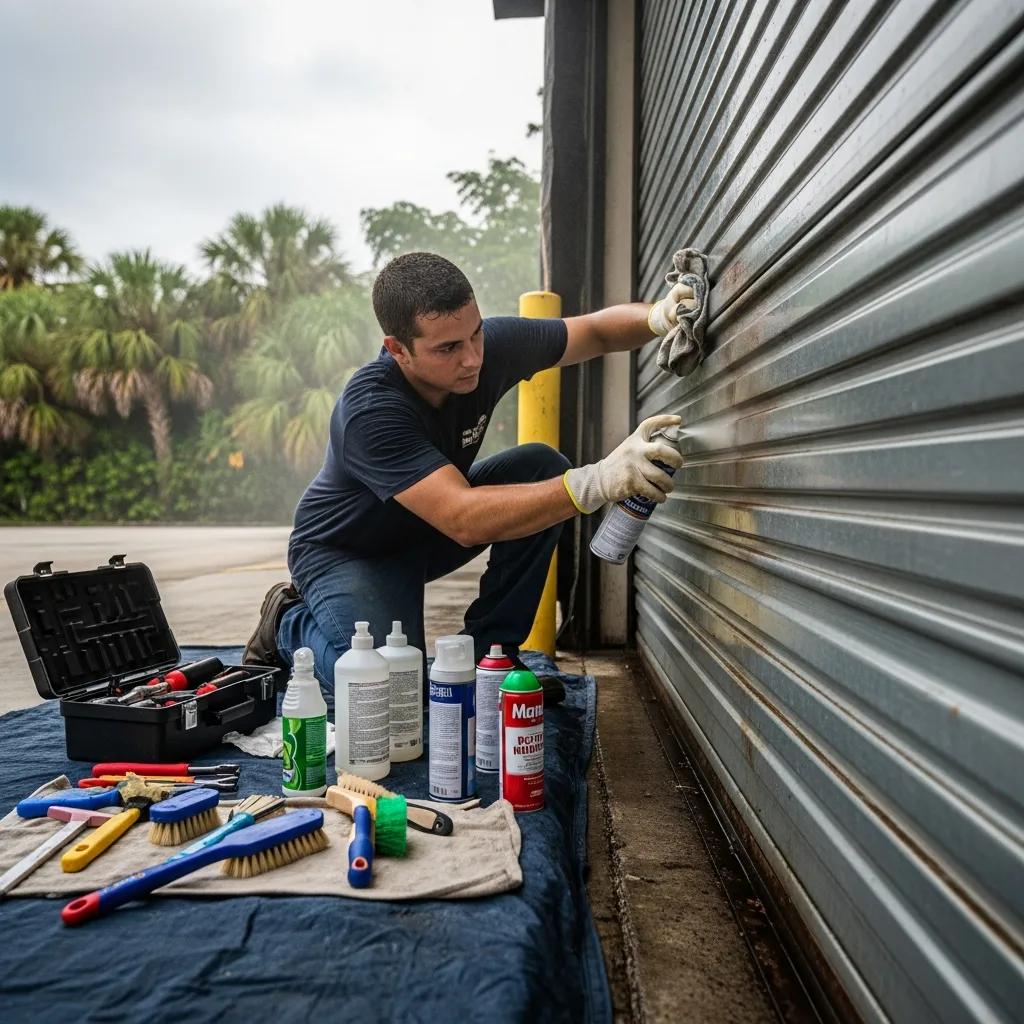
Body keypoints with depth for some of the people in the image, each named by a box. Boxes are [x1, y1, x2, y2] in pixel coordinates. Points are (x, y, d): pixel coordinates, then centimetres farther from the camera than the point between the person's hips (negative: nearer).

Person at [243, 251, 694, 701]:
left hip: (431, 527, 6)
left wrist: (656, 316, -29)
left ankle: (488, 650, -6)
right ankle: (290, 621, 7)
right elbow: (464, 520, -47)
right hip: (346, 551, -6)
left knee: (541, 466, -16)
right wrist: (597, 482, -57)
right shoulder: (369, 410, -37)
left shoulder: (488, 344, -19)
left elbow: (596, 330, -6)